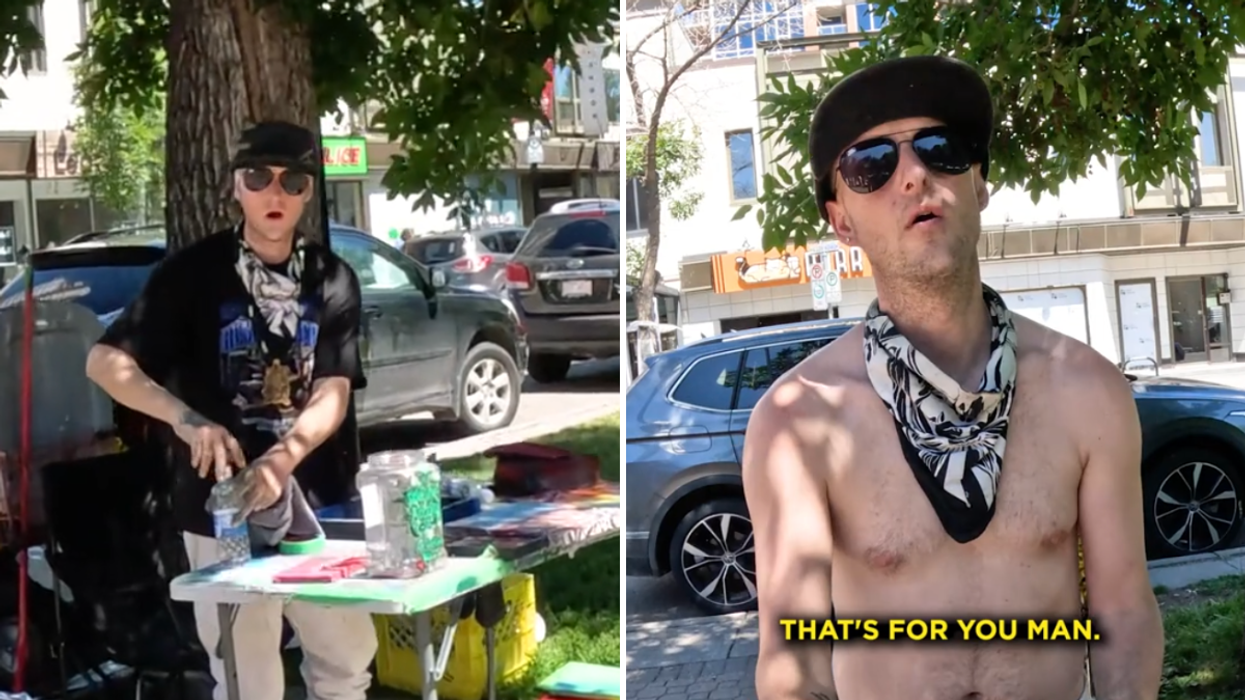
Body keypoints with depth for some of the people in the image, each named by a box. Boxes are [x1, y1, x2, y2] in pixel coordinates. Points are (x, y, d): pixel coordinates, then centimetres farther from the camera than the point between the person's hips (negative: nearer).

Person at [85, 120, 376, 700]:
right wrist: (186, 419, -25)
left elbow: (334, 393, -4)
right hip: (222, 506, -3)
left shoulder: (332, 279, 3)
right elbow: (105, 362, -9)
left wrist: (282, 459, -23)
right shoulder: (194, 271, -5)